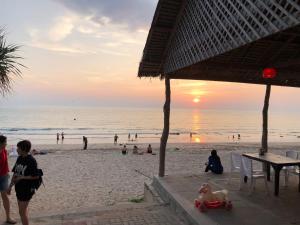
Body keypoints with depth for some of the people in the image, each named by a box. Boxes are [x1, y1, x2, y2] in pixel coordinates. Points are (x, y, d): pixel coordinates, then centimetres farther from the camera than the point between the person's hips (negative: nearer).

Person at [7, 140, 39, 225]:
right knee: (23, 210, 19)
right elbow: (15, 173, 11)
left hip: (27, 189, -7)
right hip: (19, 188, 7)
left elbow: (36, 176, -17)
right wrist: (10, 186, 9)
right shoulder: (19, 158, 4)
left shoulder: (31, 160, -18)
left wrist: (22, 177, -18)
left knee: (22, 211, 0)